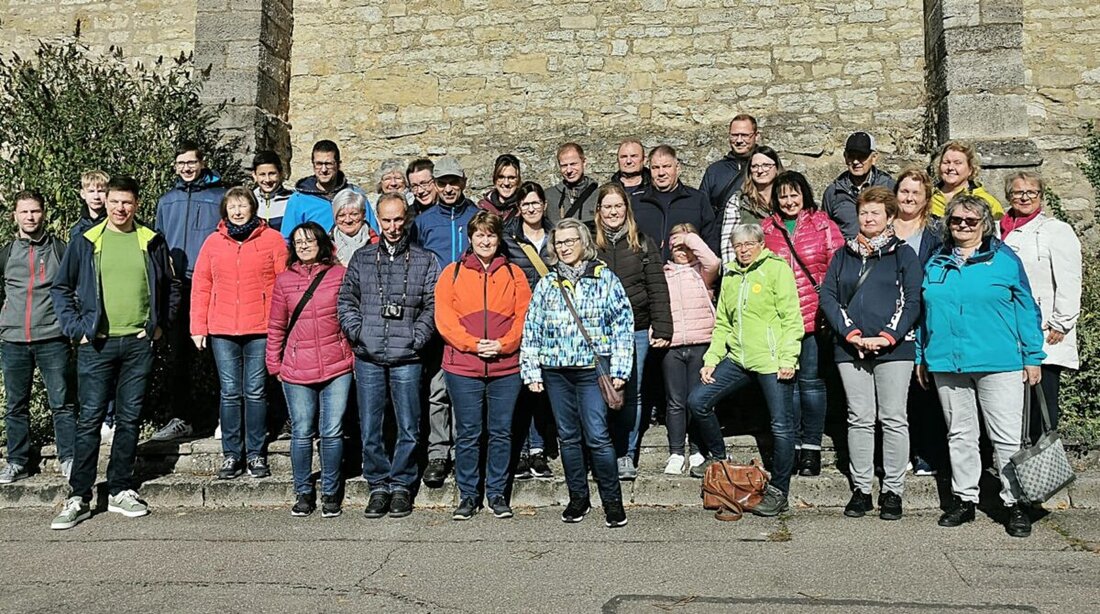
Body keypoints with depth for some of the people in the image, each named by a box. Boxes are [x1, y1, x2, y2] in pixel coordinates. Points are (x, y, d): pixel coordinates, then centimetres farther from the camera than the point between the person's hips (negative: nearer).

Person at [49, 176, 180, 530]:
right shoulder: (86, 242, 3)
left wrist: (162, 324, 7)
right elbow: (60, 288, 8)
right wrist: (75, 328, -1)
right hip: (96, 344, -1)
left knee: (130, 420, 8)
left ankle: (121, 491, 18)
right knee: (90, 420, 0)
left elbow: (172, 286, 15)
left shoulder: (152, 242, 6)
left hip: (139, 343, 1)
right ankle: (78, 498, 6)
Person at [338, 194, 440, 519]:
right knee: (369, 430, 6)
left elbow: (432, 306, 2)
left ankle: (401, 485, 18)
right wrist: (358, 332, -3)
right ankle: (378, 486, 19)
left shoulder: (425, 260, 6)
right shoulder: (362, 258, 12)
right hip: (368, 358, 2)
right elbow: (346, 301, 11)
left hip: (407, 358, -1)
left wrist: (415, 338, -8)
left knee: (408, 429, 4)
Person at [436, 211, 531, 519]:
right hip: (463, 367, -1)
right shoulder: (452, 273, 6)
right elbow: (444, 317, -2)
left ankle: (497, 493, 20)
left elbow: (524, 316, 3)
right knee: (467, 434, 5)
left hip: (506, 367, 1)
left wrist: (503, 344, -11)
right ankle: (468, 495, 17)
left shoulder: (514, 274, 9)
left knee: (501, 433, 7)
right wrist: (474, 344, -13)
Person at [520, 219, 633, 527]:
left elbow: (623, 323, 0)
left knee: (597, 436, -9)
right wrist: (532, 372, 5)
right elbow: (531, 330, 12)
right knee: (569, 437, 9)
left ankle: (613, 500, 5)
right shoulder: (546, 284, 11)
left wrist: (619, 369, -6)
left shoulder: (604, 278, 3)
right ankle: (578, 498, 21)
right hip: (556, 371, 4)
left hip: (592, 368, -3)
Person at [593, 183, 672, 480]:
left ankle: (627, 455, 15)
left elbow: (657, 288, 3)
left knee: (631, 394, 5)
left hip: (636, 330, 1)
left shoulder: (643, 244, 7)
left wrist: (662, 329, -4)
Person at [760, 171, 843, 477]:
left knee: (811, 381, 2)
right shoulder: (766, 229, 10)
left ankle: (811, 447, 12)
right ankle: (790, 446, 16)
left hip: (814, 317, -2)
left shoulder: (823, 225, 4)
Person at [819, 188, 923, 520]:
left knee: (893, 419, 0)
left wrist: (887, 337, -13)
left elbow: (912, 301, -2)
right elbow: (827, 296, 4)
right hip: (850, 349, 2)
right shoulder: (844, 255, 13)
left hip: (893, 348, -2)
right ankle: (861, 489, 12)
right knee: (859, 418, 5)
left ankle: (893, 491, 8)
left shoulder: (903, 254, 5)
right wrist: (852, 334, -8)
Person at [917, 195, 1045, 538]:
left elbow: (1026, 310, 1)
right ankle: (964, 499, 22)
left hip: (999, 364, -3)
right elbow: (924, 313, 16)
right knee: (959, 435, 11)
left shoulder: (1005, 259, 1)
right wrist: (920, 357, 13)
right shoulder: (935, 264, 11)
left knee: (1007, 437, -1)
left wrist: (1033, 357, -3)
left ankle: (1014, 504, 11)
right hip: (947, 364, 4)